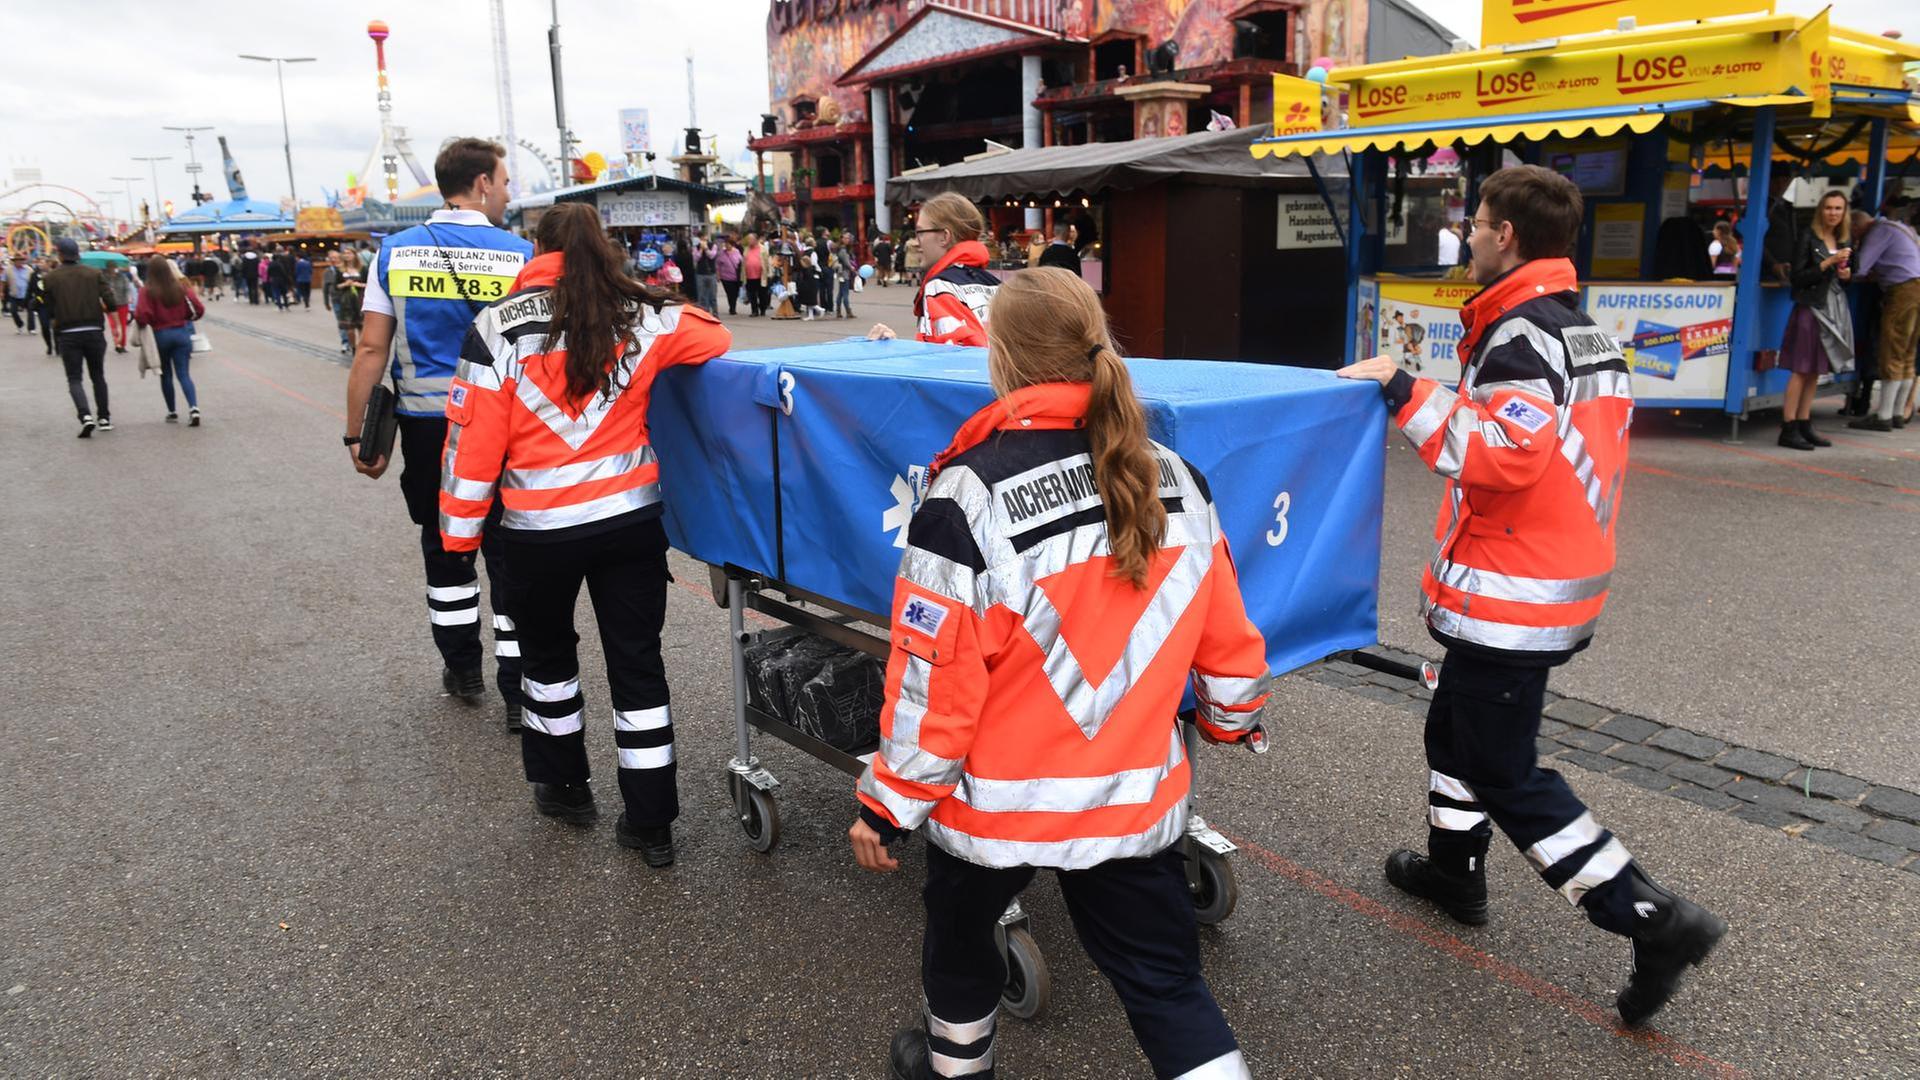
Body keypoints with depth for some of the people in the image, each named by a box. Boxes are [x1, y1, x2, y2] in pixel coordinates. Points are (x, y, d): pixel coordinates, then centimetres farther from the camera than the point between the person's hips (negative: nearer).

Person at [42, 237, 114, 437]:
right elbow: (110, 304, -7)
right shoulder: (94, 274, 0)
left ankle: (86, 416, -18)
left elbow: (49, 311, 1)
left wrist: (56, 322, 21)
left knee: (74, 378, 2)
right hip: (94, 331, 1)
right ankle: (104, 418, 18)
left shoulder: (51, 279, -1)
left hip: (67, 334, -1)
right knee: (98, 376, 15)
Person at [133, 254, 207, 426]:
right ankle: (194, 408, -20)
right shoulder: (181, 286, -2)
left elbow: (142, 317, -19)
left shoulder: (147, 292, -10)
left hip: (160, 335, -2)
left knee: (166, 374, 14)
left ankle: (172, 412, 20)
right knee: (184, 374, 1)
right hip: (182, 332, 2)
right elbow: (199, 309, -4)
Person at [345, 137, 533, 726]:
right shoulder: (520, 254, -6)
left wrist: (356, 434, 3)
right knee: (510, 552, 5)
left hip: (427, 426, 2)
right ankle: (519, 690, 4)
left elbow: (371, 351, -2)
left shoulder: (395, 251, 1)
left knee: (446, 546, 18)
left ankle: (463, 669, 30)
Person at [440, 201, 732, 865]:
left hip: (538, 530, -1)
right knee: (637, 662, 10)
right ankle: (650, 823, 15)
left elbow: (471, 440, -8)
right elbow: (716, 340, 12)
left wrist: (460, 532, 2)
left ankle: (564, 785, 39)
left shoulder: (497, 327, -7)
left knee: (547, 652, 24)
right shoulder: (640, 316, -3)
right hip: (631, 520, 1)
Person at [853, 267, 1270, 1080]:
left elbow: (933, 678, -18)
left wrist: (887, 802, -5)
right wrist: (1234, 716, 24)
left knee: (960, 931, 26)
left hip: (1001, 799, -3)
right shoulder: (1174, 480, -5)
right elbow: (1223, 630, 5)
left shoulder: (968, 498, -22)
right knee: (1162, 975, 16)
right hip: (1134, 793, 3)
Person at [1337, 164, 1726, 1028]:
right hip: (1558, 581, 10)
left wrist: (1405, 392, -26)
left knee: (1505, 775, -1)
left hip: (1510, 598, -10)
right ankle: (1454, 869, 40)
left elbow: (1502, 455, -32)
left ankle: (1653, 918, 2)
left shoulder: (1521, 333, -19)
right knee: (1455, 725, 24)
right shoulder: (1585, 331, 12)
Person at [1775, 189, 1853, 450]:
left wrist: (1847, 273, 3)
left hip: (1835, 308, 7)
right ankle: (1788, 429, -7)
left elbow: (1842, 274, 25)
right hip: (1811, 307, -7)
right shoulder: (1809, 237, -6)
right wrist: (1828, 263, -18)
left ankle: (1803, 424, 13)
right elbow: (1796, 278, -12)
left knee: (1816, 370, 8)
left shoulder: (1843, 242, 14)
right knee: (1802, 370, -9)